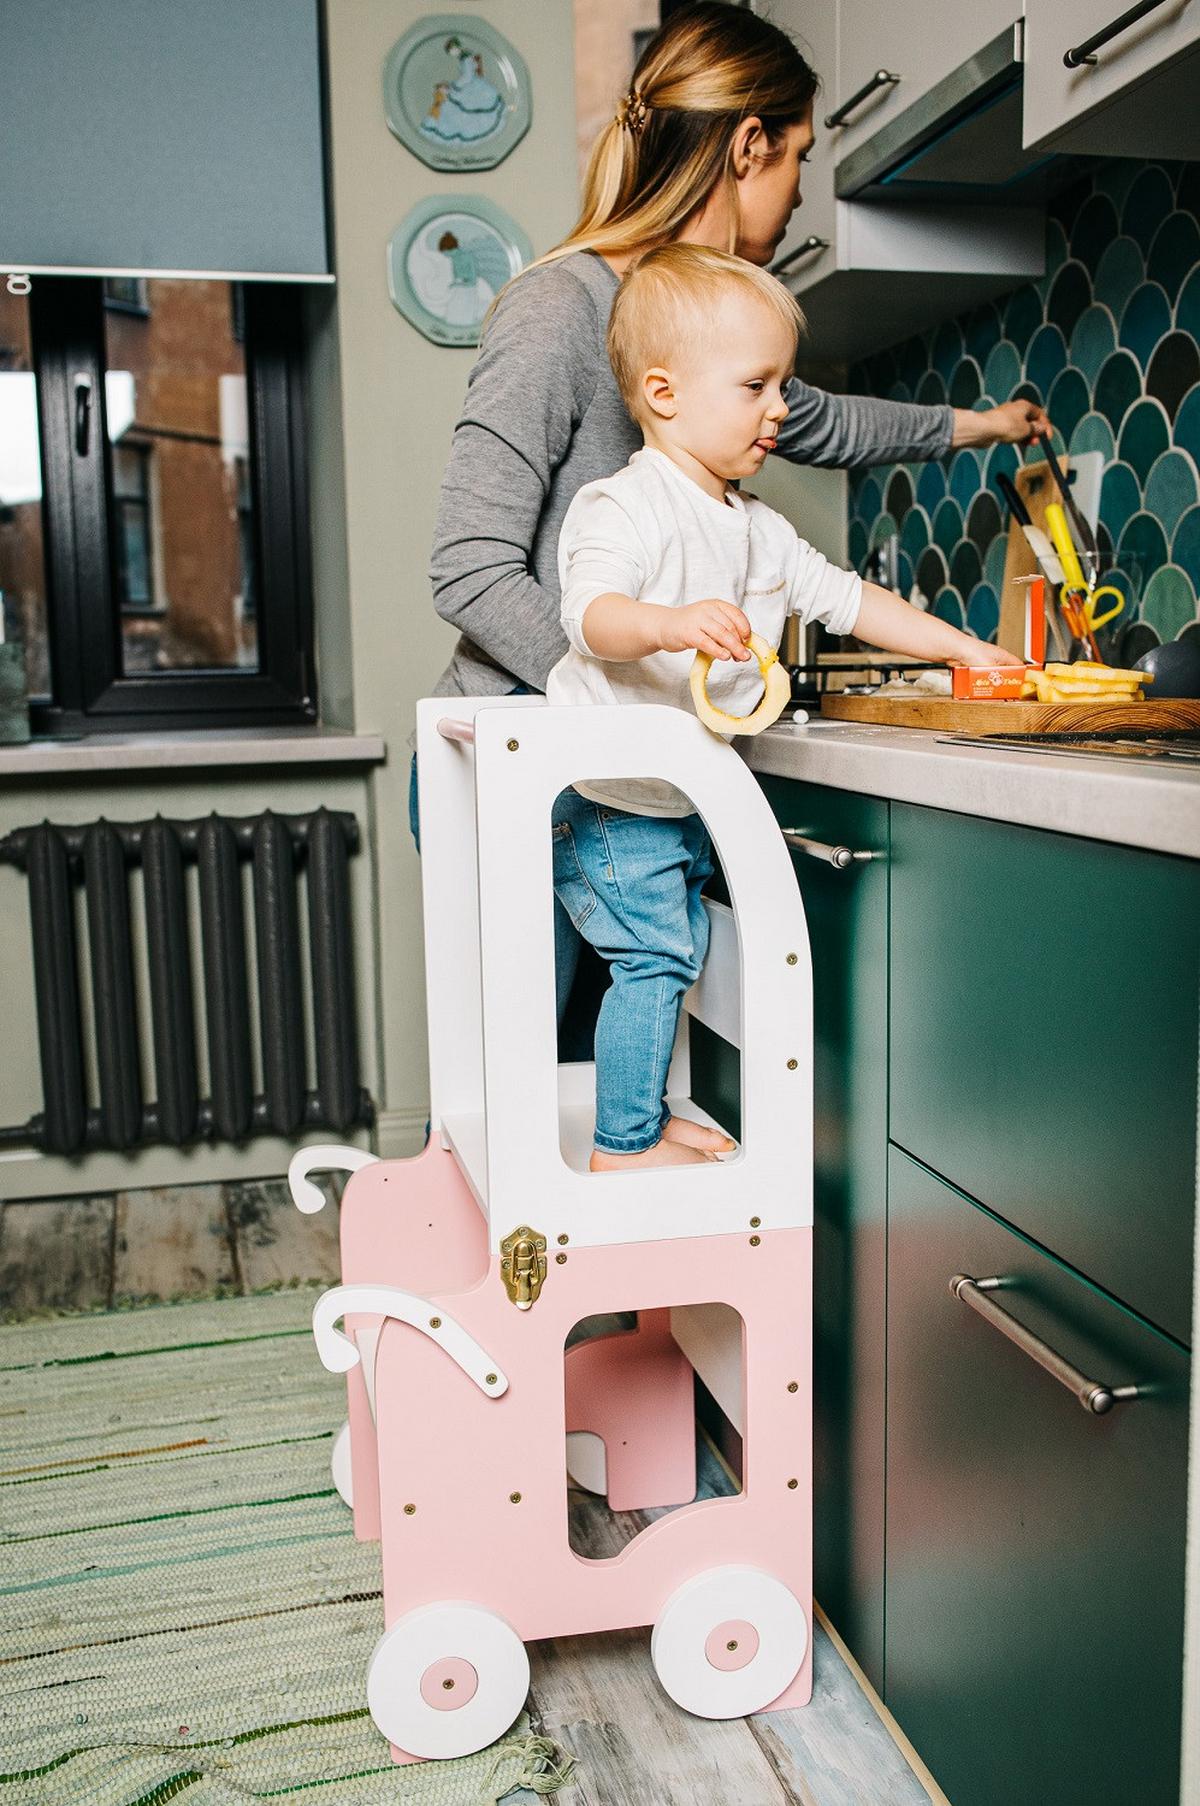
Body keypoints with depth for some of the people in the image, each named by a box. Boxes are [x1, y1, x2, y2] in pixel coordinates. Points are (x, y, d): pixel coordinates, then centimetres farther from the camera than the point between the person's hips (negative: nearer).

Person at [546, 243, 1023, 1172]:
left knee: (674, 954, 14)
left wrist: (960, 645, 15)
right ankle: (624, 1144, 5)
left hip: (683, 801, 9)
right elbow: (590, 613, -32)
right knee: (654, 958, -7)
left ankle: (647, 1113, 29)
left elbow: (846, 598, 17)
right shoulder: (623, 507, -16)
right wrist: (671, 624, -52)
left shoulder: (761, 530, 10)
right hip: (613, 798, -8)